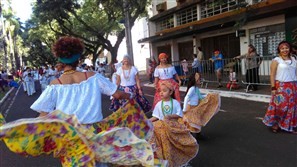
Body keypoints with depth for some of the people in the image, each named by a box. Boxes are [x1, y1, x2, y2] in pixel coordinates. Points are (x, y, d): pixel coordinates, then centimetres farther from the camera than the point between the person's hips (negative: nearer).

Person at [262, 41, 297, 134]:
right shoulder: (276, 60, -4)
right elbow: (272, 75, -7)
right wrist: (273, 88, -14)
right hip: (281, 87, -5)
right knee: (280, 106, -6)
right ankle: (275, 124, 9)